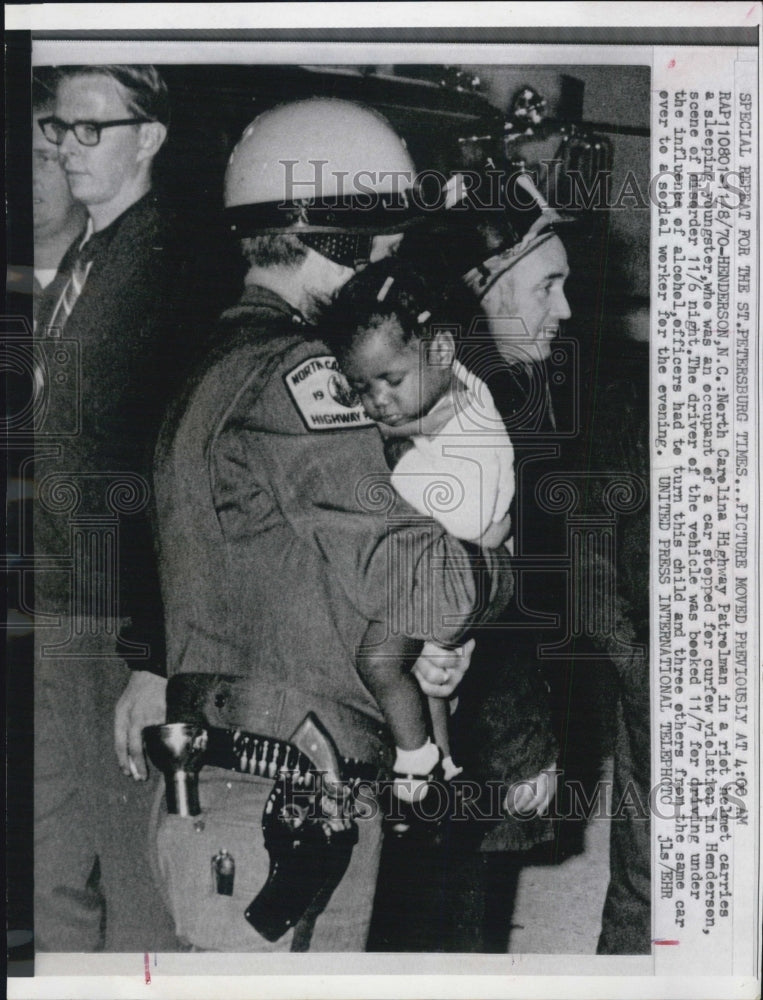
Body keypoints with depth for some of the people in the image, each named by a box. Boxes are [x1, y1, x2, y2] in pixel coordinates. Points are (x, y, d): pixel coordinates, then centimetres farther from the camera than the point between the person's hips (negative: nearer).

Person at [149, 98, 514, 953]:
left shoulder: (214, 369, 12)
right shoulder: (295, 376, -18)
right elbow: (415, 582, -23)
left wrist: (410, 648, 1)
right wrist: (500, 573, -2)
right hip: (284, 818, -9)